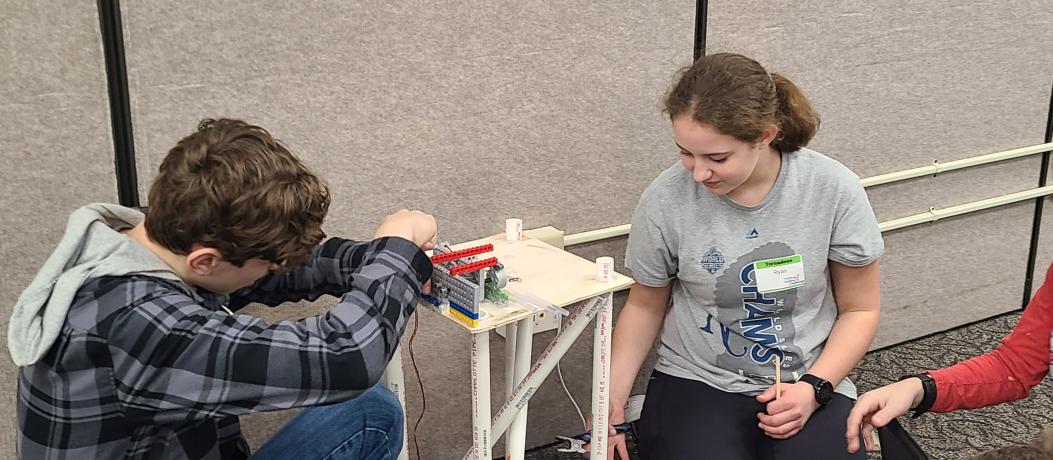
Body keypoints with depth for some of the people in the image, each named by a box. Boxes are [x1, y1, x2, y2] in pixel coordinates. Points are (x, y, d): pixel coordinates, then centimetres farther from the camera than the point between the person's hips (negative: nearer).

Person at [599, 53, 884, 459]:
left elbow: (859, 310, 1)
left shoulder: (834, 190, -12)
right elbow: (645, 306, 4)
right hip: (697, 383, 0)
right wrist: (613, 398, -7)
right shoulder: (665, 200, -12)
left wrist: (814, 388, -13)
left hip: (809, 384, 0)